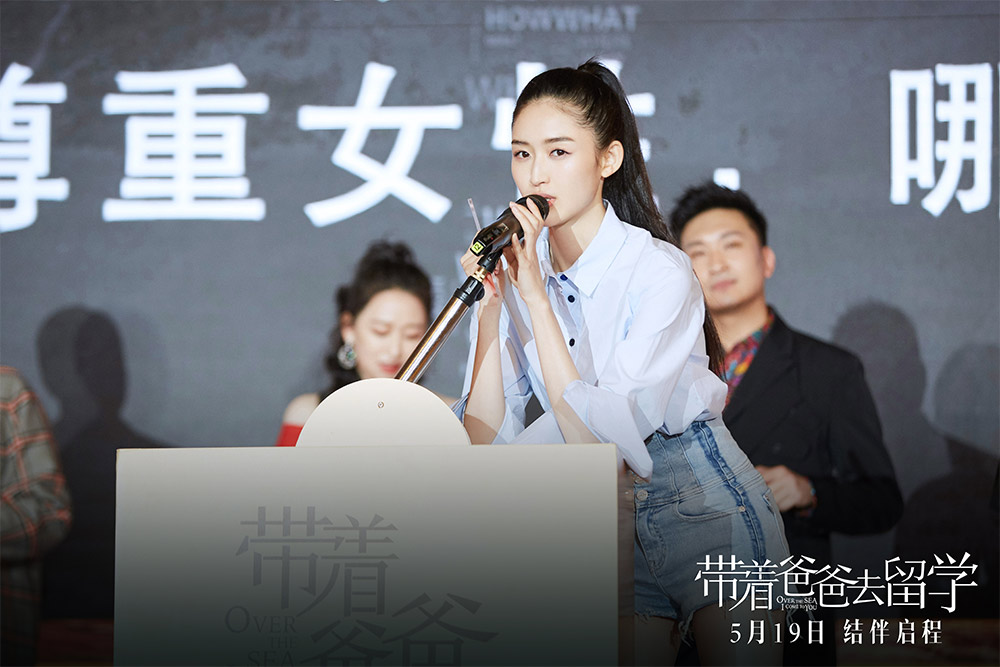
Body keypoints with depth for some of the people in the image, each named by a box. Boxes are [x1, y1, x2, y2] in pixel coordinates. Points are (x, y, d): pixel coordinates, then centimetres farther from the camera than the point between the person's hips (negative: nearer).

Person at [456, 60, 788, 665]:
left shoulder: (660, 273, -18)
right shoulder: (515, 267, -4)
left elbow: (598, 440, -26)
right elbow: (485, 441, -9)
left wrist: (536, 297, -27)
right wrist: (490, 307, -18)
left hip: (704, 508, -4)